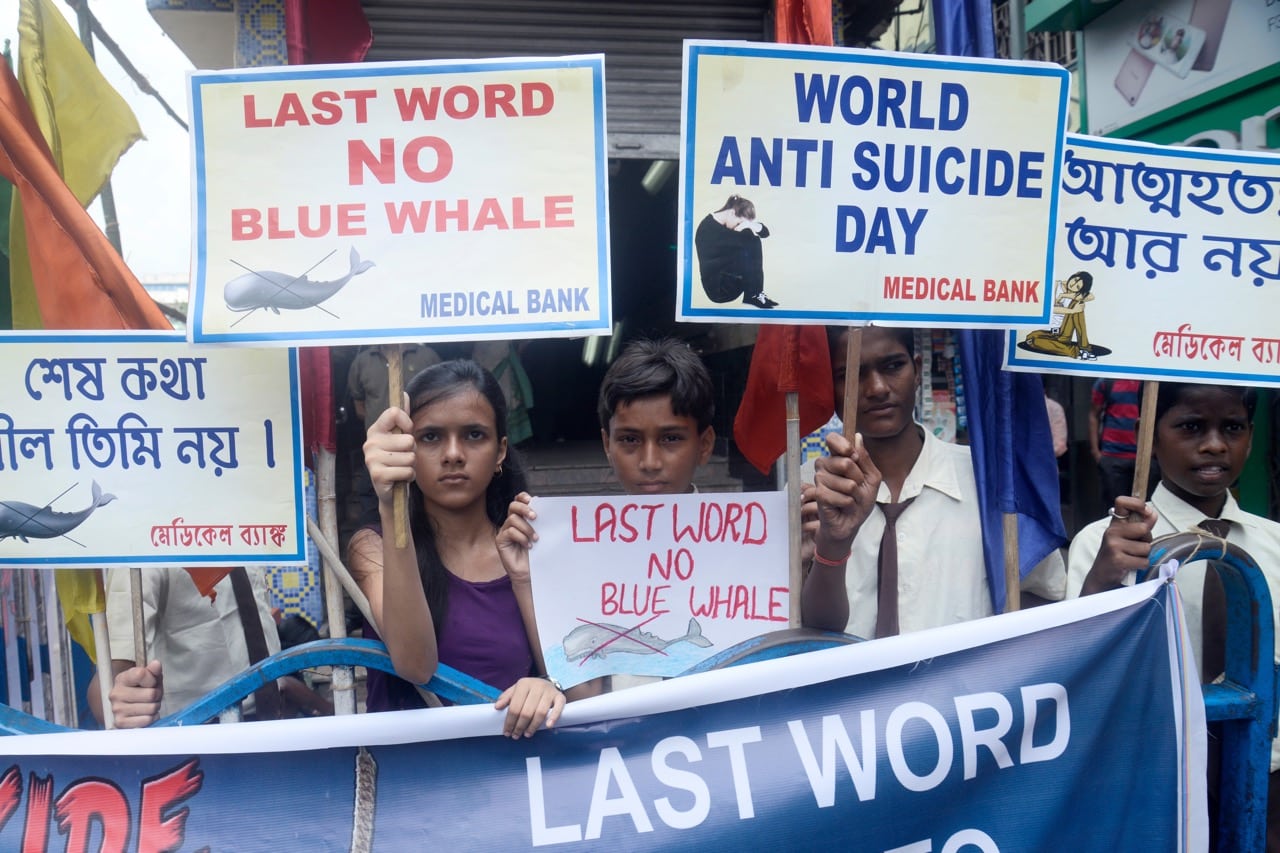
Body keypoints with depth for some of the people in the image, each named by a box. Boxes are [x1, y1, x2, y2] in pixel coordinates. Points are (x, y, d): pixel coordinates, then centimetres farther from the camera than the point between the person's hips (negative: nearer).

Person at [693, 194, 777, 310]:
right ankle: (752, 296, -14)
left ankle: (756, 294, -13)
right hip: (716, 286, -8)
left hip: (730, 277, 8)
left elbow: (765, 232, 3)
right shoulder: (708, 228, -15)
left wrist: (751, 225, -16)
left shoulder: (728, 225, 7)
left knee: (753, 242, -9)